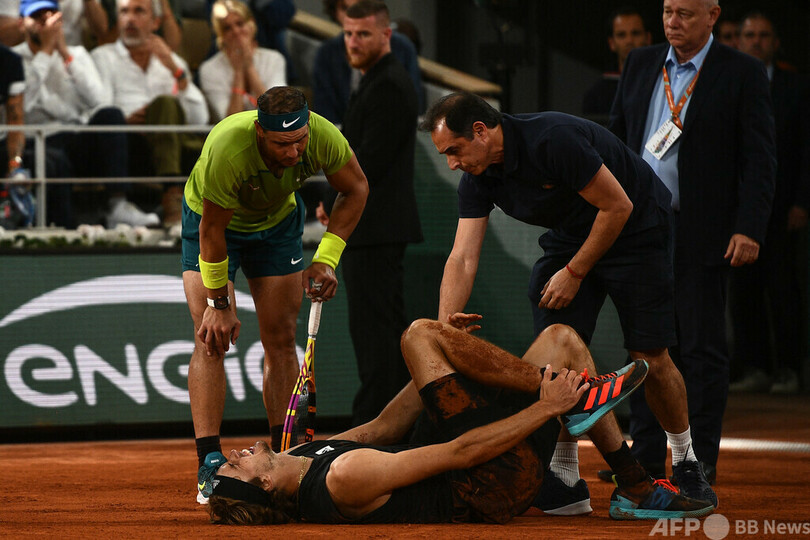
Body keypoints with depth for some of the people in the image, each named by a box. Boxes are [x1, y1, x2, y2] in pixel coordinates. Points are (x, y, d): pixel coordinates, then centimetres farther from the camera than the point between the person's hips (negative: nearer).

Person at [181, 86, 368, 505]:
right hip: (213, 222, -4)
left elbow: (356, 189, -9)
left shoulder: (324, 138, -31)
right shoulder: (227, 150, -42)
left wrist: (326, 259, -15)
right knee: (211, 338, -15)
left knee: (281, 340, 0)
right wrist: (220, 304, -21)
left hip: (278, 222, 4)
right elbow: (212, 230, -28)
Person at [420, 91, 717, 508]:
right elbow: (462, 259, -13)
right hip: (570, 235, 6)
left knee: (650, 359, -7)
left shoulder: (553, 140, -33)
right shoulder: (478, 178, -10)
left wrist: (574, 273, -19)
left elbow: (618, 207, -25)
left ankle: (686, 464, 15)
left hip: (635, 229, -6)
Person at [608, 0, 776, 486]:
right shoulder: (641, 64, 11)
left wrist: (750, 229, -15)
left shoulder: (743, 74, -4)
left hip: (701, 234, -5)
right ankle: (646, 458, 16)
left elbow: (758, 159, -6)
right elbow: (617, 138, 18)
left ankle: (699, 465, 5)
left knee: (703, 350, 0)